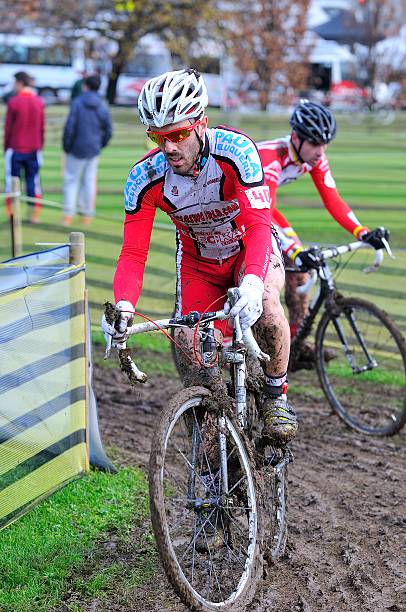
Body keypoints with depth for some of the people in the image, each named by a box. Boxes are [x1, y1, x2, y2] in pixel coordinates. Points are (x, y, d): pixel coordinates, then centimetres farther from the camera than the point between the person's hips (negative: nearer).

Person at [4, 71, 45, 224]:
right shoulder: (39, 102, 2)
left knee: (12, 181, 5)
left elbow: (8, 127, -5)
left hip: (15, 149, -3)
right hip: (34, 150, 3)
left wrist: (6, 147, 6)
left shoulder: (13, 102, -10)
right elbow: (42, 128, 6)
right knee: (33, 181, 9)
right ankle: (34, 215, 7)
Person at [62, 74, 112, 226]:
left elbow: (69, 127, -14)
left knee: (71, 180, 3)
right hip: (93, 151, 4)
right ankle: (87, 215, 12)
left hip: (77, 150, -4)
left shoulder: (77, 103, -10)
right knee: (89, 181, 10)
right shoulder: (102, 106, 3)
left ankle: (68, 215, -3)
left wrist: (66, 147, -4)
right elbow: (108, 131, 5)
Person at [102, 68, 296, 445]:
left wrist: (251, 283, -58)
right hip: (198, 263, 3)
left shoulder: (234, 150, -32)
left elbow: (259, 224, -40)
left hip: (250, 249, -2)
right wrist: (123, 308, -43)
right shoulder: (145, 178, -24)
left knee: (265, 303, -34)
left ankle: (276, 396, -8)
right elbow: (133, 254, -24)